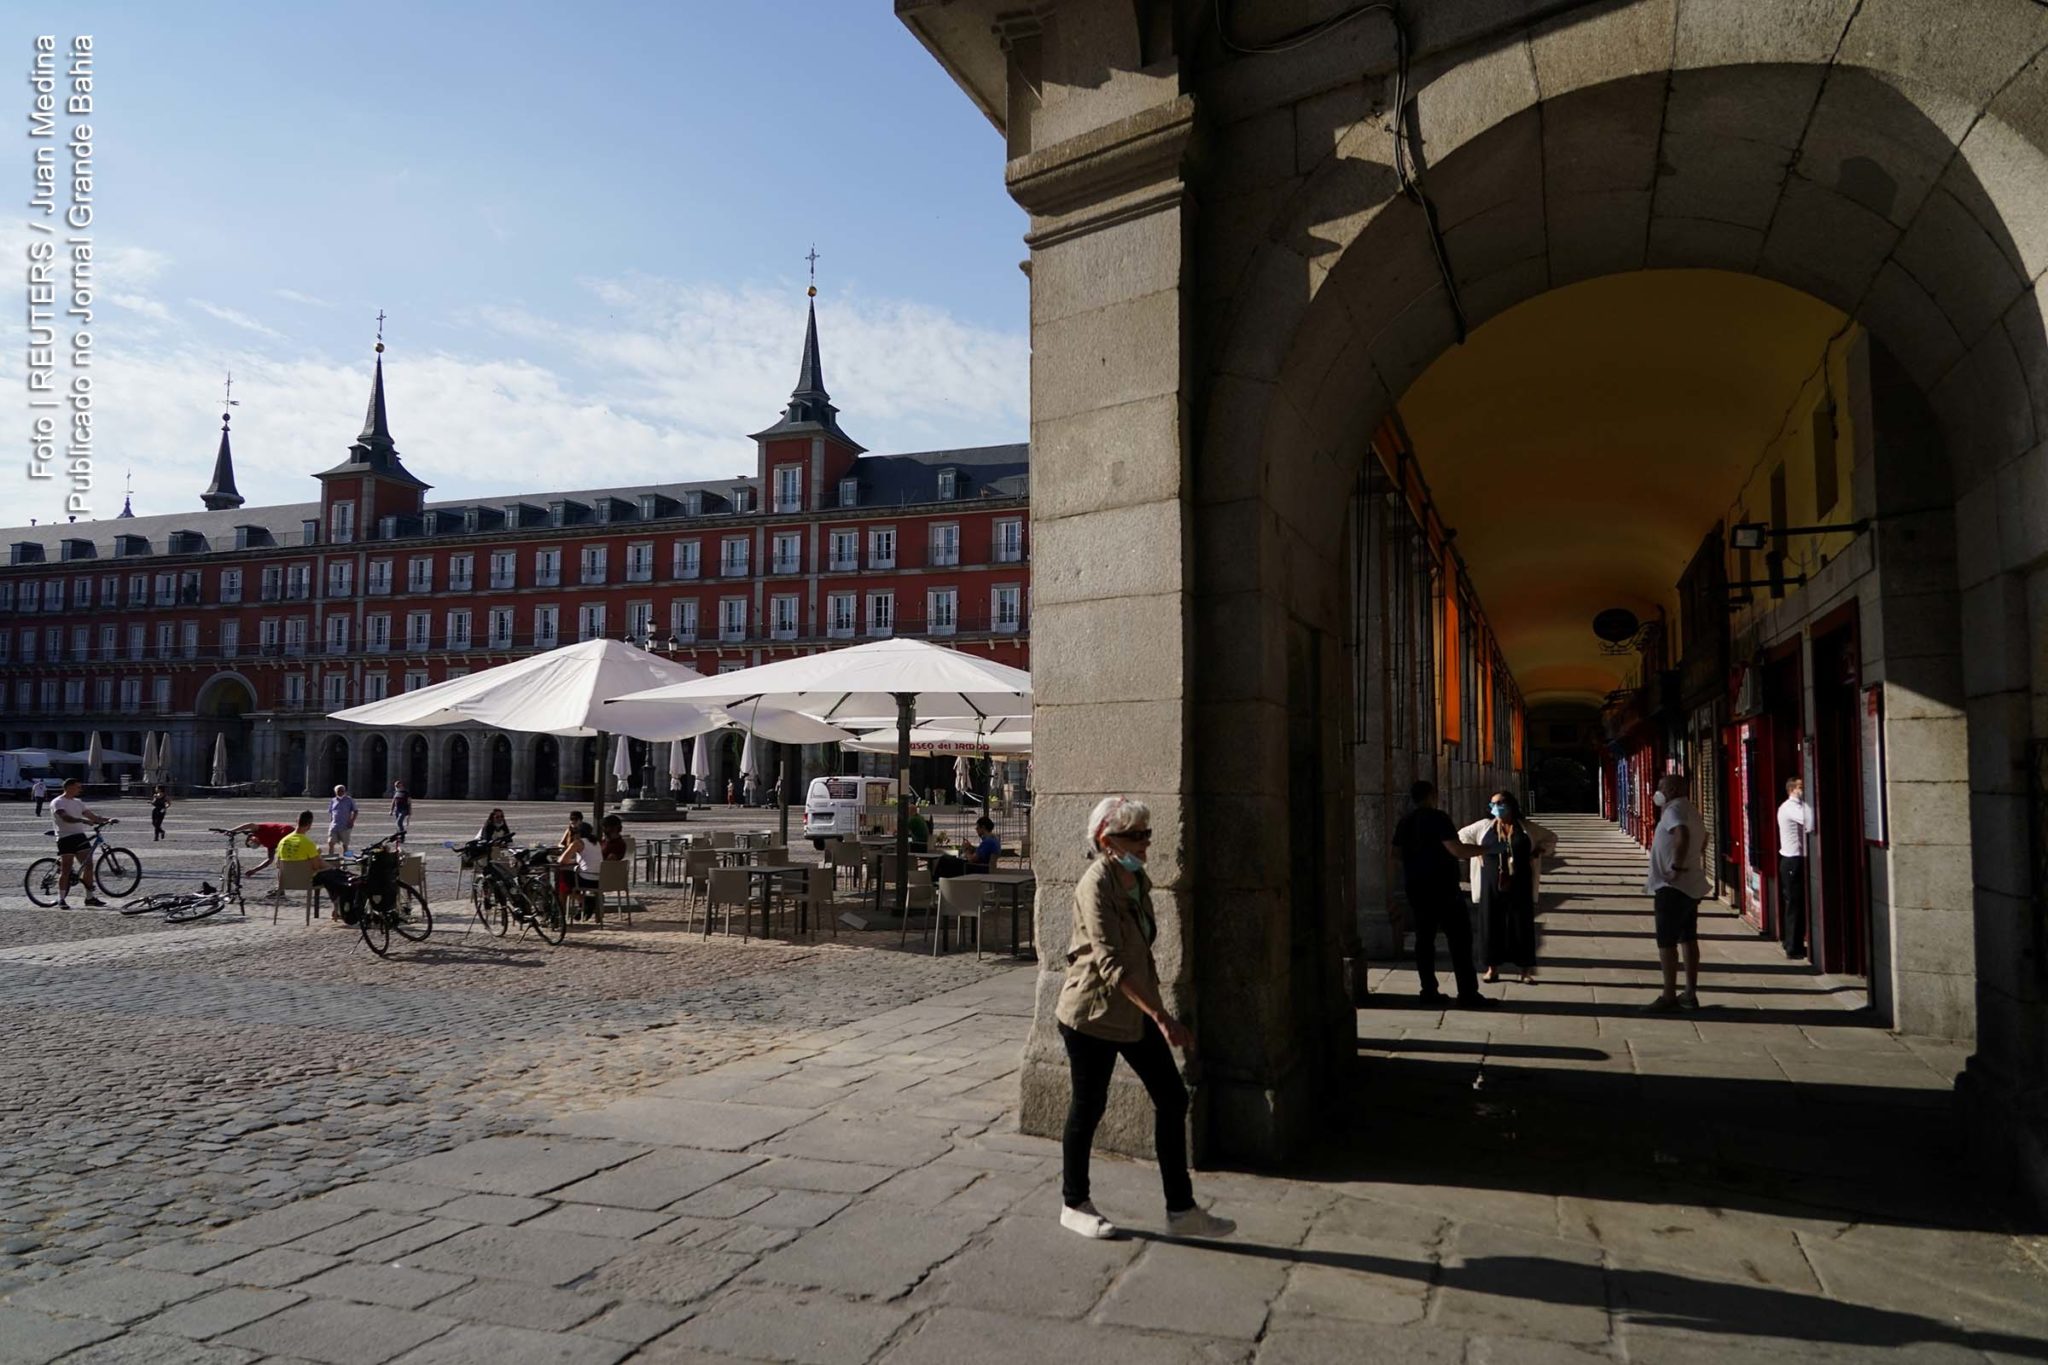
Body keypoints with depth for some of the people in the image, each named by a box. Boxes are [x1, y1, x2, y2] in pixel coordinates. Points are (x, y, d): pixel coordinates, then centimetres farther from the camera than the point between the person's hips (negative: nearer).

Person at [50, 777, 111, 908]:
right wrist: (82, 820, -38)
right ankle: (61, 900, 5)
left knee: (88, 865, 1)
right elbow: (66, 818, -23)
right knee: (66, 870, -4)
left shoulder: (78, 802, 17)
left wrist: (107, 820, -2)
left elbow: (92, 816, 14)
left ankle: (90, 897, 7)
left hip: (80, 836, 7)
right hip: (65, 838, -7)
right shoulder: (58, 802, -6)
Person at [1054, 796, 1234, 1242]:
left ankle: (1181, 1210, 15)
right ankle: (1074, 1205, 24)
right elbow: (1111, 963, -28)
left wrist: (1156, 1012, 21)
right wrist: (1162, 1017, -32)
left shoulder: (1138, 880, 6)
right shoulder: (1096, 884, -20)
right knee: (1089, 1105, 5)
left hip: (1134, 1012, 8)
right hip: (1092, 1012, -8)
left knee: (1172, 1099, 5)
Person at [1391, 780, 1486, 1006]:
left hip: (1415, 888, 7)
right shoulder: (1437, 818, -13)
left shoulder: (1404, 822, 8)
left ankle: (1429, 991, 10)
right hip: (1442, 888, -7)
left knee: (1424, 938, 10)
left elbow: (1397, 852, 15)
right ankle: (1468, 994, -5)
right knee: (1459, 939, -3)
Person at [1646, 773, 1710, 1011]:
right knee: (1688, 939, 13)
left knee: (1666, 942, -5)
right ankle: (1690, 994, 18)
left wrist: (1676, 867, -30)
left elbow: (1682, 835, -35)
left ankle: (1669, 996, -3)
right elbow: (1702, 839, 30)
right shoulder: (1691, 811, 16)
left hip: (1672, 886, -10)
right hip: (1692, 885, 10)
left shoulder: (1674, 810, -15)